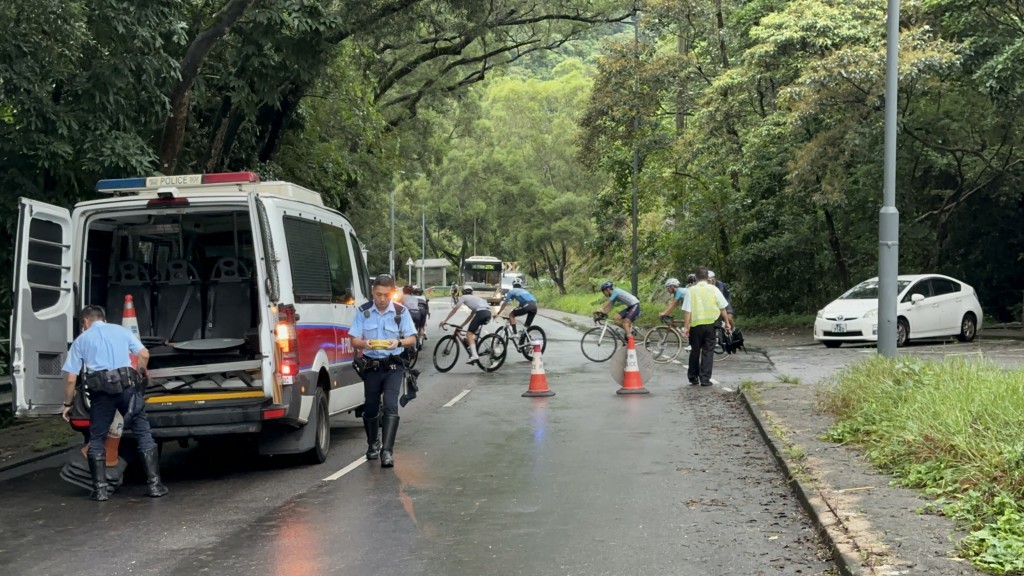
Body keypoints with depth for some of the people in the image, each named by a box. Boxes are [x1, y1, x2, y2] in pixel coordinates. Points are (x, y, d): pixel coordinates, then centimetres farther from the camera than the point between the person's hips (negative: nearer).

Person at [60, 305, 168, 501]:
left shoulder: (81, 340, 14)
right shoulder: (121, 330, 15)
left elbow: (71, 379, 9)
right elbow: (144, 355, 6)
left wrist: (67, 404, 20)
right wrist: (138, 376, 23)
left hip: (100, 391, 0)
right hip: (127, 384, 0)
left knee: (97, 438, 13)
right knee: (143, 433, 6)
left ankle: (100, 489, 8)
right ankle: (154, 484, 3)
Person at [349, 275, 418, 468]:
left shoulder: (400, 311, -5)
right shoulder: (363, 312, -2)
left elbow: (412, 338, 0)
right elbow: (354, 340, -1)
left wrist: (399, 342, -22)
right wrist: (364, 344, -24)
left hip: (393, 366, -2)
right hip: (371, 366, 2)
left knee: (390, 406, -15)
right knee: (370, 407, 12)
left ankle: (387, 450, -19)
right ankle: (373, 444, 36)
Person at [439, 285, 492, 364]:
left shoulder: (463, 297, 18)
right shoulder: (474, 298, 38)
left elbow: (454, 310, 15)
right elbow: (471, 316, 38)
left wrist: (444, 320, 18)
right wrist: (461, 326, 40)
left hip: (481, 312, -7)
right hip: (488, 313, 8)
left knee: (469, 333, -6)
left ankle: (474, 355, -24)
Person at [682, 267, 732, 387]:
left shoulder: (691, 290, -4)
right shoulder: (713, 289, -2)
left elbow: (687, 311, -7)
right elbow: (722, 308, 2)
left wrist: (686, 327, -4)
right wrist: (727, 322, 12)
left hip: (696, 324, 0)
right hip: (710, 323, 0)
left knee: (695, 351, 13)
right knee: (708, 352, 4)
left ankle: (693, 378, 20)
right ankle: (705, 379, -1)